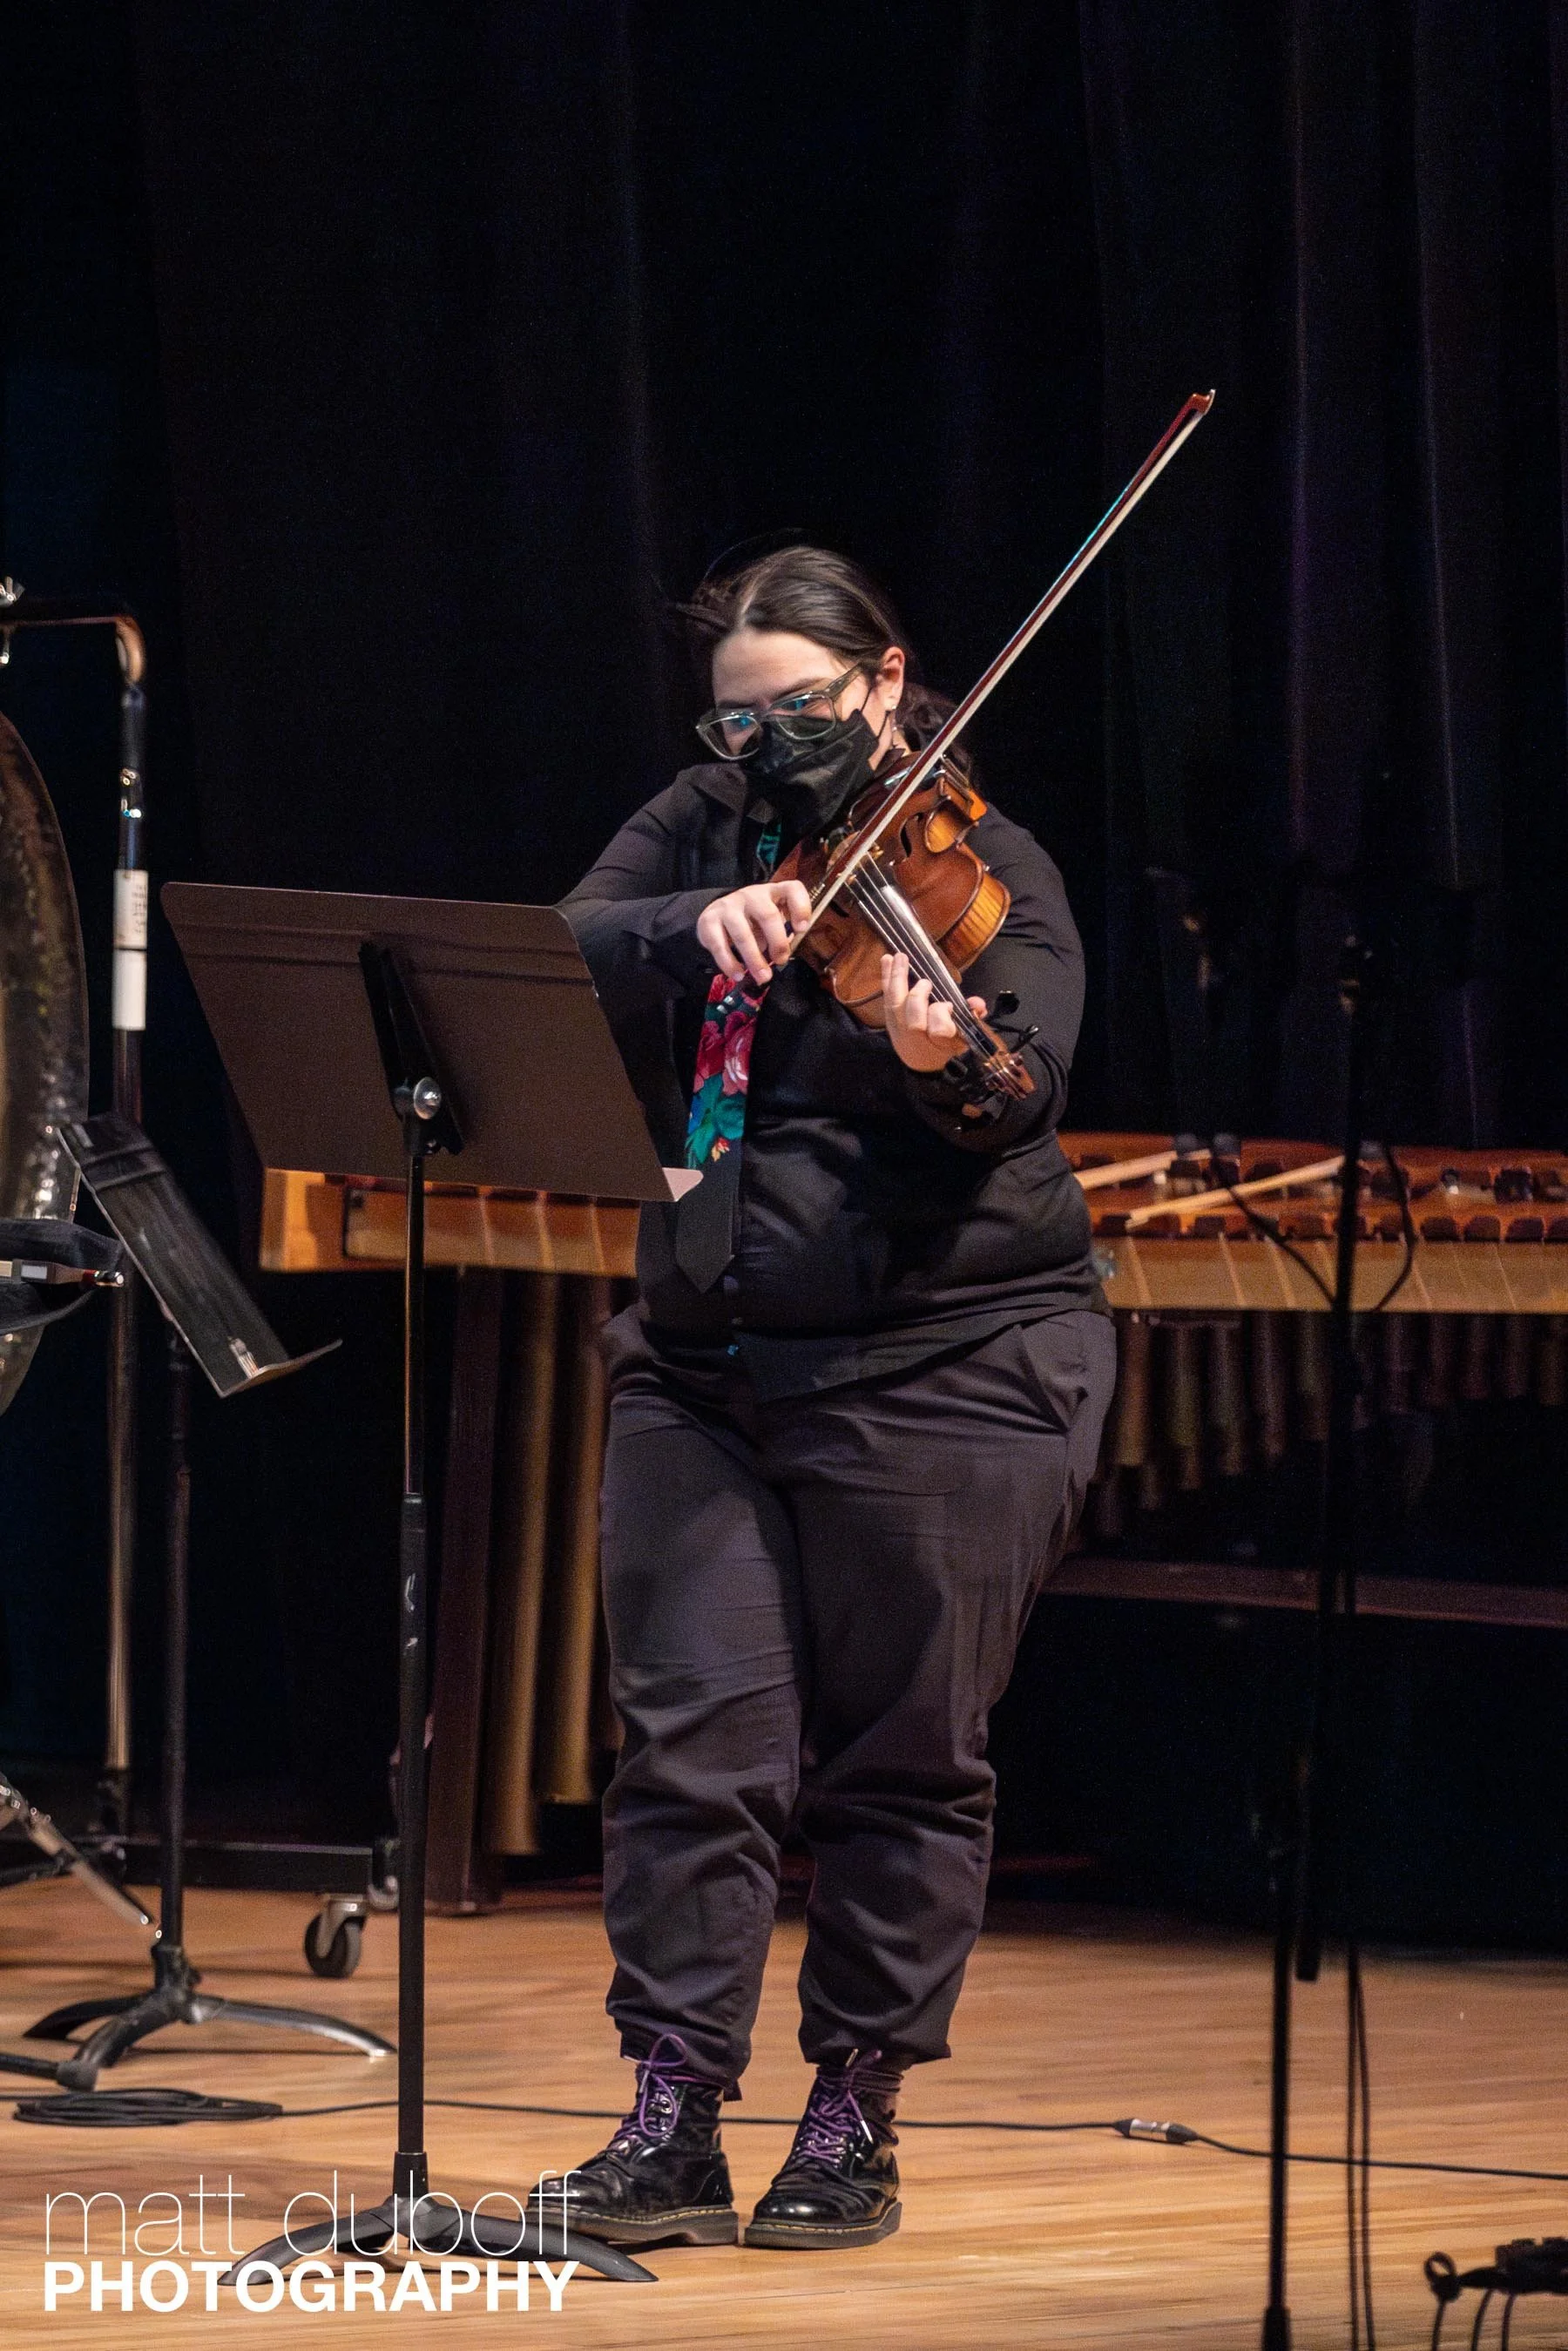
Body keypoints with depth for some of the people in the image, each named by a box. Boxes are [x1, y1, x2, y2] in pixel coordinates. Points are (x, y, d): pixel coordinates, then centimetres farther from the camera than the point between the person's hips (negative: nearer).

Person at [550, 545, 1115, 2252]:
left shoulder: (981, 866, -4)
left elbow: (1023, 1093, -18)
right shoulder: (696, 836, 9)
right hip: (706, 1369, 4)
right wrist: (698, 930, -27)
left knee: (902, 1766, 2)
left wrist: (948, 1066, -41)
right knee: (695, 1740, -2)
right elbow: (565, 961, -8)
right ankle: (673, 2129, -1)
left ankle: (854, 2124, 12)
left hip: (943, 1374, -4)